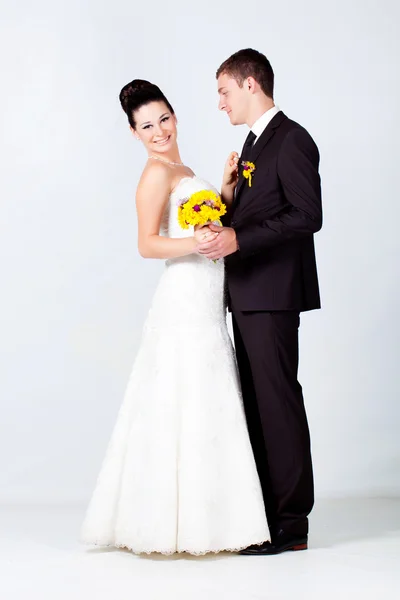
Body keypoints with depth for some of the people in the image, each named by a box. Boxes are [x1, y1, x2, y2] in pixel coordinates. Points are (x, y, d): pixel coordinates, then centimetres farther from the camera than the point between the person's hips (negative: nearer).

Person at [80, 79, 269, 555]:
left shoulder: (180, 170, 20)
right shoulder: (156, 172, -7)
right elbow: (147, 244, -14)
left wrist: (226, 188, 11)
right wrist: (195, 243, -28)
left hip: (204, 304, 9)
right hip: (185, 303, -9)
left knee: (203, 407, 10)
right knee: (189, 407, -7)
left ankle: (197, 517, 17)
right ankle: (180, 525, 0)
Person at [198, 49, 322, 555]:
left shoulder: (291, 140, -9)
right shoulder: (254, 142, 20)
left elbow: (307, 215, -18)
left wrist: (239, 239, -22)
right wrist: (229, 195, 5)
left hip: (273, 294, -10)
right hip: (249, 293, 10)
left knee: (277, 399, -7)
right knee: (255, 399, 12)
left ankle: (290, 523, 0)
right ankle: (263, 510, 20)